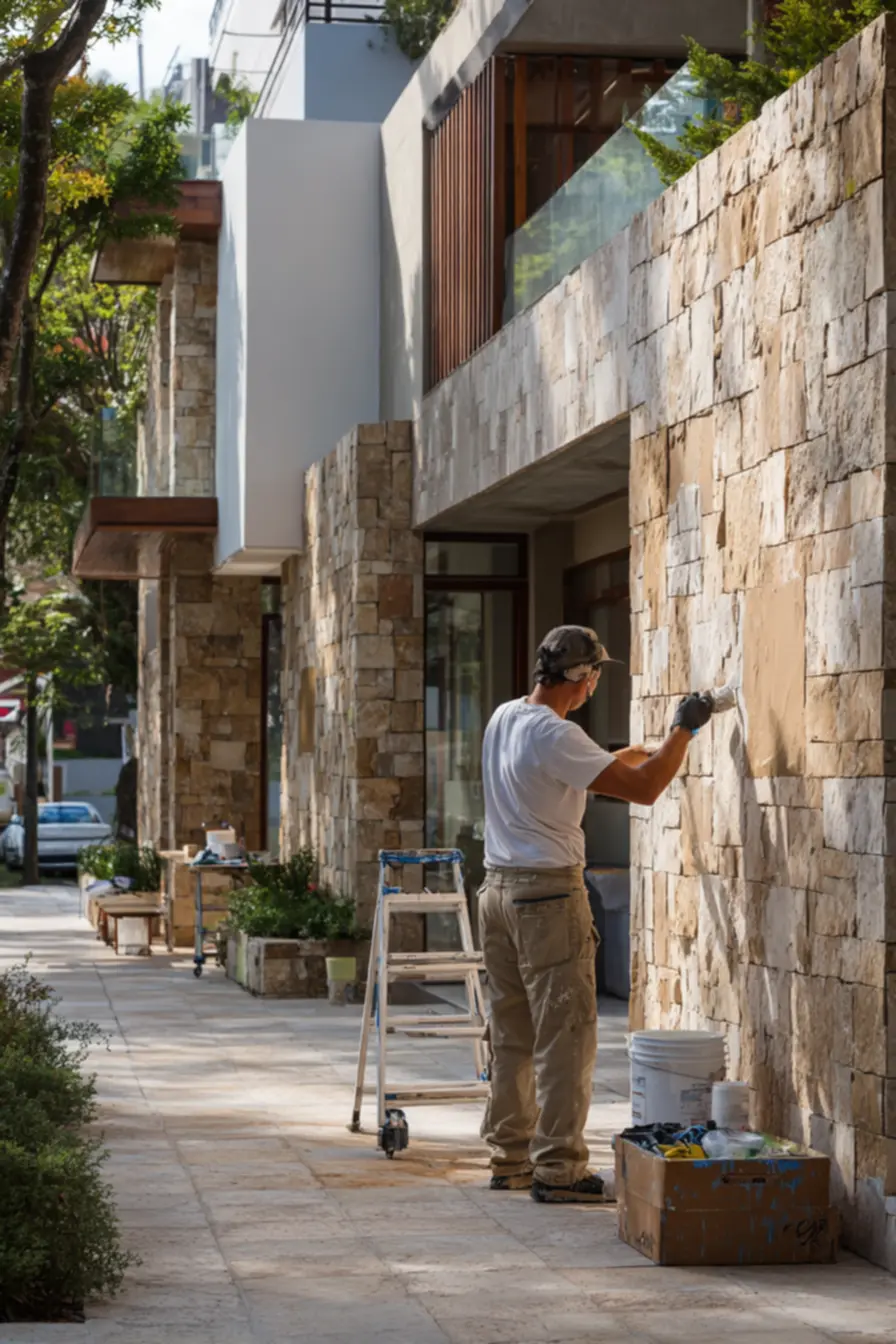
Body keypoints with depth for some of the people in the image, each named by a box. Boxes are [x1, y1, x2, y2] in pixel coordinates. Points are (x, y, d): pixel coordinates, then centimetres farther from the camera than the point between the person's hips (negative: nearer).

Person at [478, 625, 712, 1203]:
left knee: (512, 1034, 14)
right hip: (549, 894, -9)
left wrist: (636, 752, 32)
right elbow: (643, 789, -19)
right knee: (566, 1034, -4)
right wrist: (683, 730, -7)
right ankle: (558, 1167, -4)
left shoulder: (504, 718, 11)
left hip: (499, 889, 9)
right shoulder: (555, 735, -18)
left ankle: (510, 1156, 20)